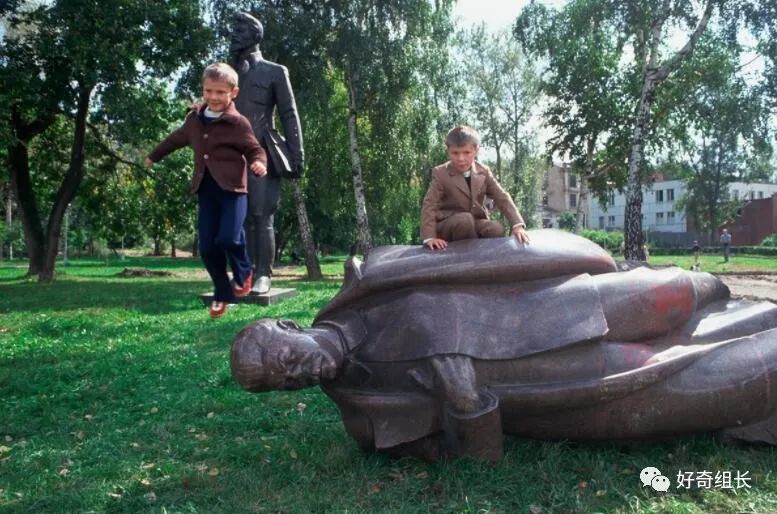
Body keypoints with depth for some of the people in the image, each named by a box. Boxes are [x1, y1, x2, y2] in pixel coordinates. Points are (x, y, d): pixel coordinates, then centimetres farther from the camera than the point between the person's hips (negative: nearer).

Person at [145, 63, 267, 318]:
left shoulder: (238, 123, -5)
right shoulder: (194, 118, 12)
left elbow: (255, 149, -3)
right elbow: (177, 138, 29)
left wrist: (260, 163, -27)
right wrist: (154, 156, 43)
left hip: (232, 188, -5)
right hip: (206, 189, 5)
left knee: (229, 238, -21)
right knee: (207, 247, 3)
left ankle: (243, 273, 13)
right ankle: (222, 294, 20)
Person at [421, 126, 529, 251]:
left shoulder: (483, 172, 0)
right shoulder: (440, 173, -10)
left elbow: (502, 198, -4)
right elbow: (429, 205, -16)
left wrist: (517, 225, -19)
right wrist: (430, 237, -29)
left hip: (474, 225, 3)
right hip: (448, 226, -3)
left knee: (496, 229, -27)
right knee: (464, 219, -35)